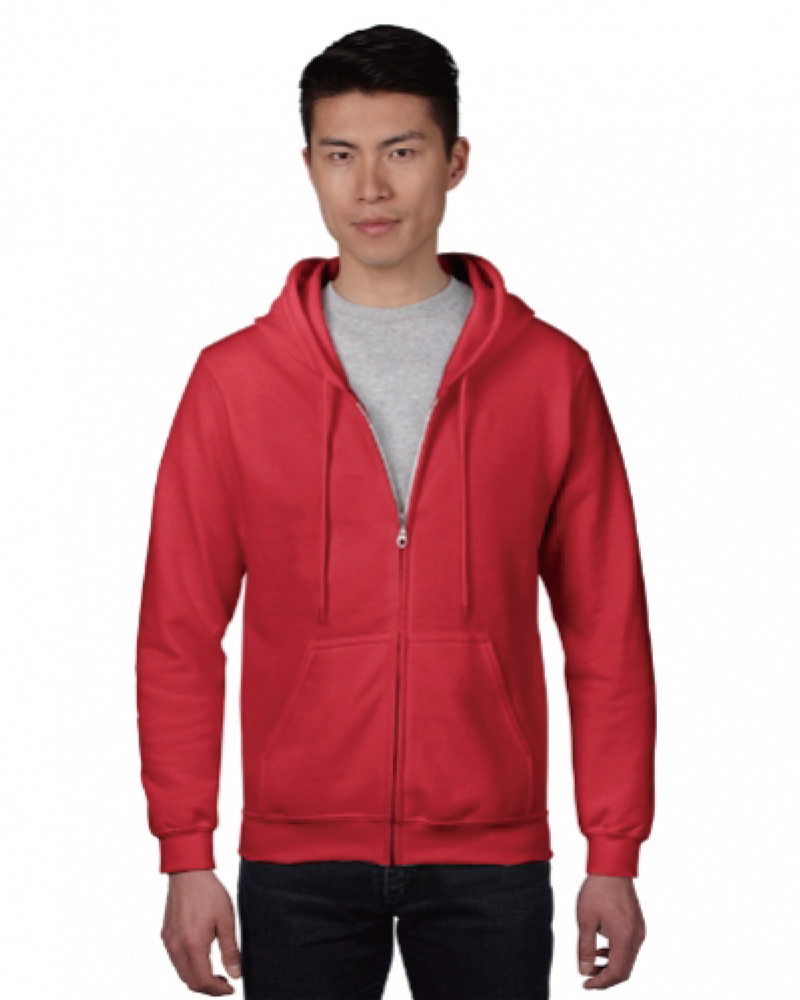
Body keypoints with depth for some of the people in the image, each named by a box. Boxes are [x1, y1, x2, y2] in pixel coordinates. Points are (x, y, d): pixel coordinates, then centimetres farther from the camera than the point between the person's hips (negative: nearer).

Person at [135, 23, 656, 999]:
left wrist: (615, 854, -1)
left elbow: (608, 630, 2)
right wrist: (187, 857, -3)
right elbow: (180, 636, 2)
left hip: (491, 857, 0)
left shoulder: (549, 372, 1)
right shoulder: (234, 378, 1)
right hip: (297, 860, 0)